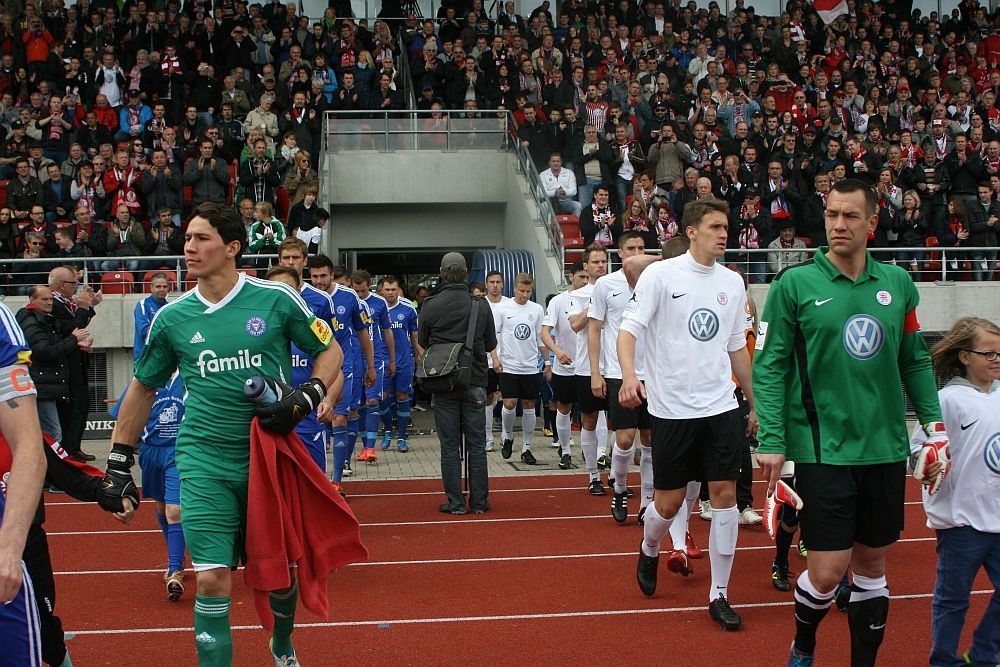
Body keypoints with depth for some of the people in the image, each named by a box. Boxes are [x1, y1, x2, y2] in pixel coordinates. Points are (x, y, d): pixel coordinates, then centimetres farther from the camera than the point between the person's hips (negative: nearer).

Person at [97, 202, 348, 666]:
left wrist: (303, 400, -11)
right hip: (204, 462, 1)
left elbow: (330, 352, 6)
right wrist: (118, 461, 13)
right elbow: (143, 388, 14)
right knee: (213, 579, -10)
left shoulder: (276, 299, -5)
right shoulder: (172, 317, 2)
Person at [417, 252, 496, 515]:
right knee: (476, 444, 8)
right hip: (475, 382, 1)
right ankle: (479, 501, 13)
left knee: (450, 446, 6)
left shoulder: (430, 305, -8)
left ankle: (455, 502, 8)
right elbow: (490, 344, 4)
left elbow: (422, 341, 5)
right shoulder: (480, 305, -6)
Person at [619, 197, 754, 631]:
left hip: (721, 406, 4)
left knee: (725, 495, -1)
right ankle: (649, 551, 38)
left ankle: (719, 595, 11)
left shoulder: (732, 282, 8)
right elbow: (628, 329, -11)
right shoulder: (661, 274, -6)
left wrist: (754, 402, 18)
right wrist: (629, 375, -29)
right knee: (668, 503, 4)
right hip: (672, 408, -3)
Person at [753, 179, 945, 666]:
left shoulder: (897, 283, 6)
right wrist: (771, 441, -12)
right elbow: (769, 367, -6)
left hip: (885, 448, 4)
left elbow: (915, 362, 14)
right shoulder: (794, 284, -6)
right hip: (823, 450, -4)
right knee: (827, 570, -4)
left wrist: (934, 422, 6)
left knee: (872, 563, 12)